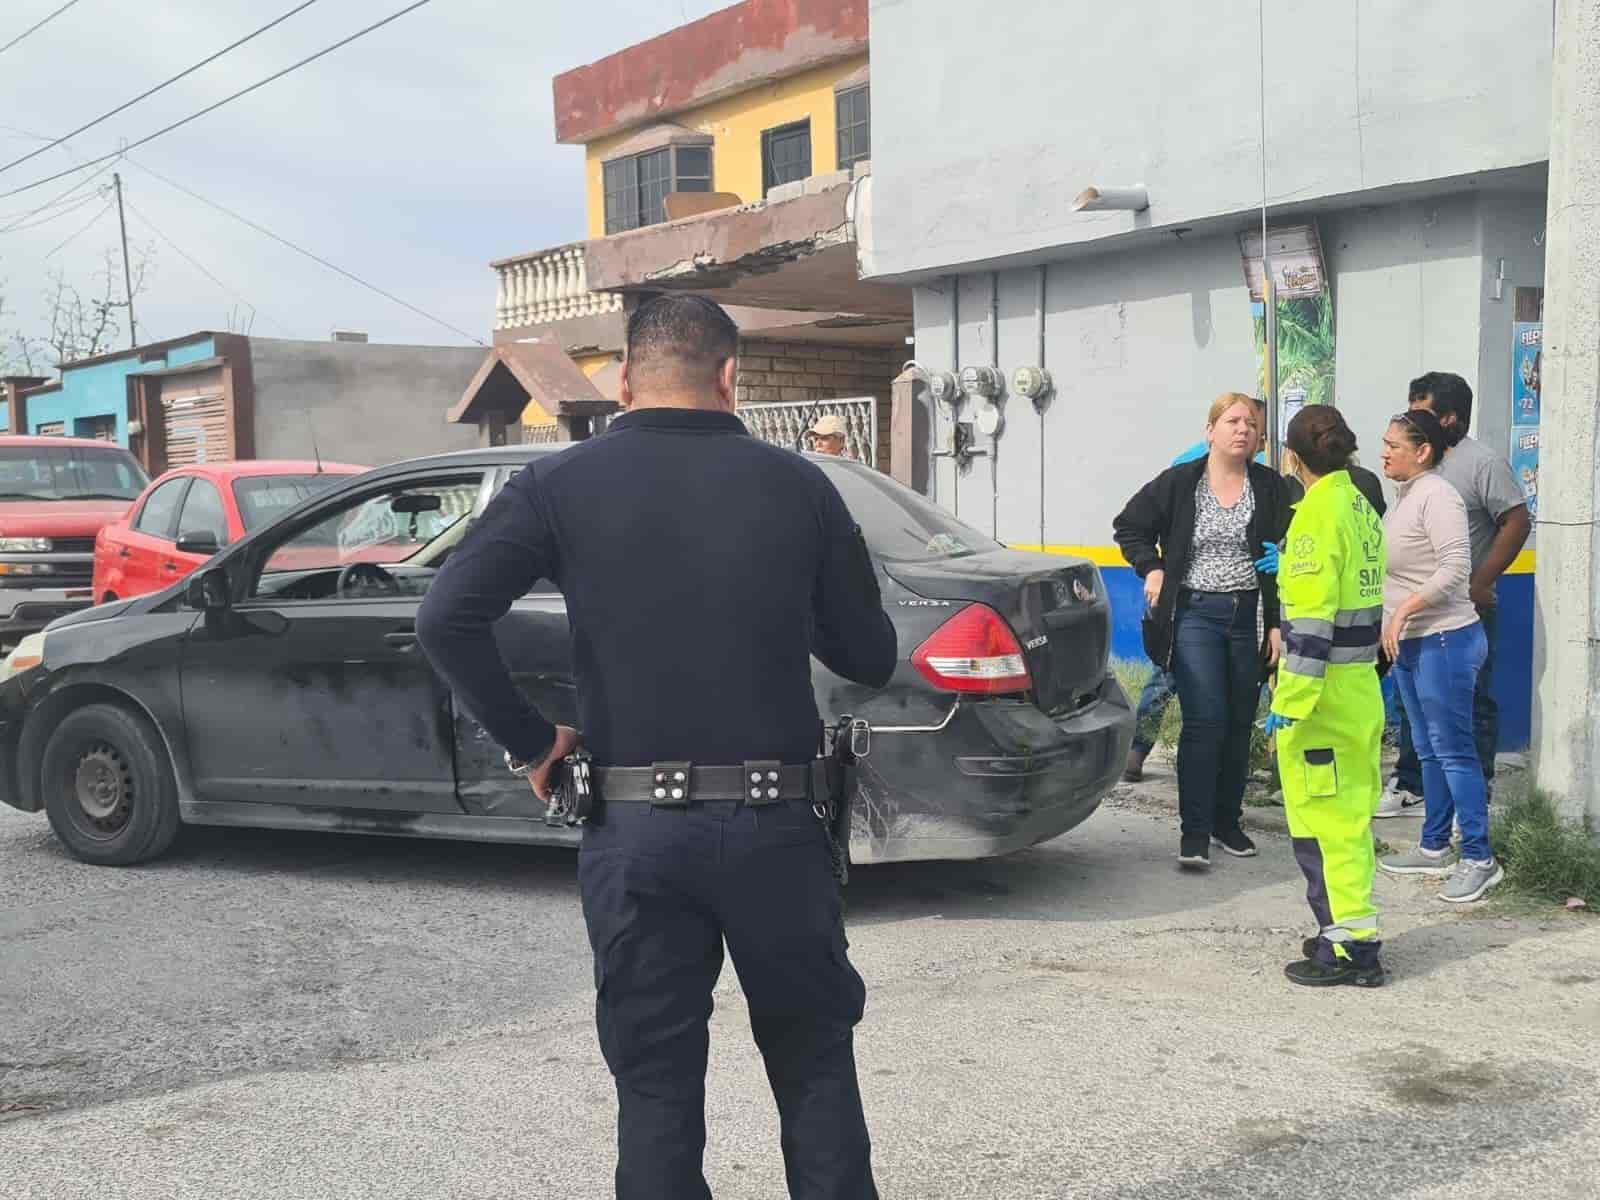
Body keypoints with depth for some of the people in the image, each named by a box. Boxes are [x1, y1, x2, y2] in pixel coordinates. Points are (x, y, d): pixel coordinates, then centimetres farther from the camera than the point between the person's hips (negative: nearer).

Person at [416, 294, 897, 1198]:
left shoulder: (562, 485, -1)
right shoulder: (798, 485, 1)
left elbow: (447, 620, -11)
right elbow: (871, 657, 7)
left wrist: (530, 743, 0)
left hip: (636, 830, 0)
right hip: (775, 822, 1)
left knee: (657, 1086, 12)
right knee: (815, 1062, 18)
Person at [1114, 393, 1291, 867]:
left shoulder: (1271, 488, 2)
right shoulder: (1178, 483, -1)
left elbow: (1286, 558, 2)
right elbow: (1129, 526, 11)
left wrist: (1278, 624, -3)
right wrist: (1152, 568, -3)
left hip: (1249, 617, 3)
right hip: (1194, 615, -3)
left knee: (1239, 724, 10)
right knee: (1204, 720, -11)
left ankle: (1226, 820, 24)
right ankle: (1194, 831, -6)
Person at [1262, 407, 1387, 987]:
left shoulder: (1316, 514, -16)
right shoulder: (1364, 509, 10)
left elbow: (1312, 618, -21)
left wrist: (1288, 700, -21)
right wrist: (1288, 567, 35)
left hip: (1324, 687, -9)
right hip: (1363, 684, 9)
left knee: (1321, 820, -2)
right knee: (1349, 815, 16)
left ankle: (1349, 946, 2)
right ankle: (1349, 929, 26)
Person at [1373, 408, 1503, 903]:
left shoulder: (1437, 496, -15)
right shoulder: (1406, 496, 13)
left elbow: (1454, 569, -24)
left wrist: (1402, 610, -23)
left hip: (1444, 639, -10)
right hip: (1409, 643, 10)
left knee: (1453, 750, -7)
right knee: (1429, 750, 15)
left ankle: (1479, 859, -1)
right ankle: (1434, 848, 24)